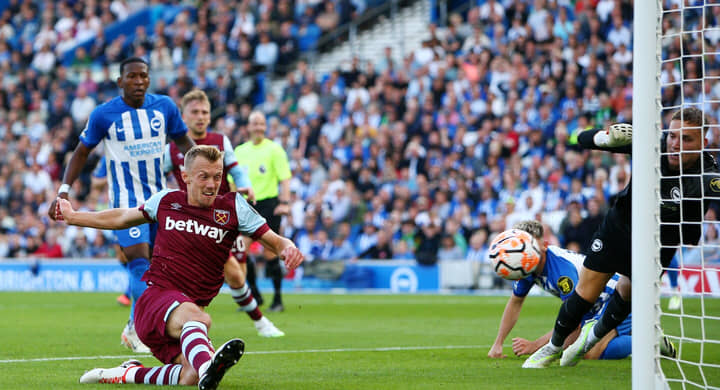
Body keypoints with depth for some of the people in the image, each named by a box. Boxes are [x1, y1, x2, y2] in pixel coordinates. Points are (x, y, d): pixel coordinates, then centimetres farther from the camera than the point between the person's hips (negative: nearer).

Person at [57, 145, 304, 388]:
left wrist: (287, 247, -20)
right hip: (154, 298, -2)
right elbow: (123, 218, 28)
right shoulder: (166, 201, 10)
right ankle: (207, 367, -71)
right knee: (197, 317, -39)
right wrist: (72, 217, 37)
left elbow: (274, 241, 5)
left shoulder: (233, 207, 6)